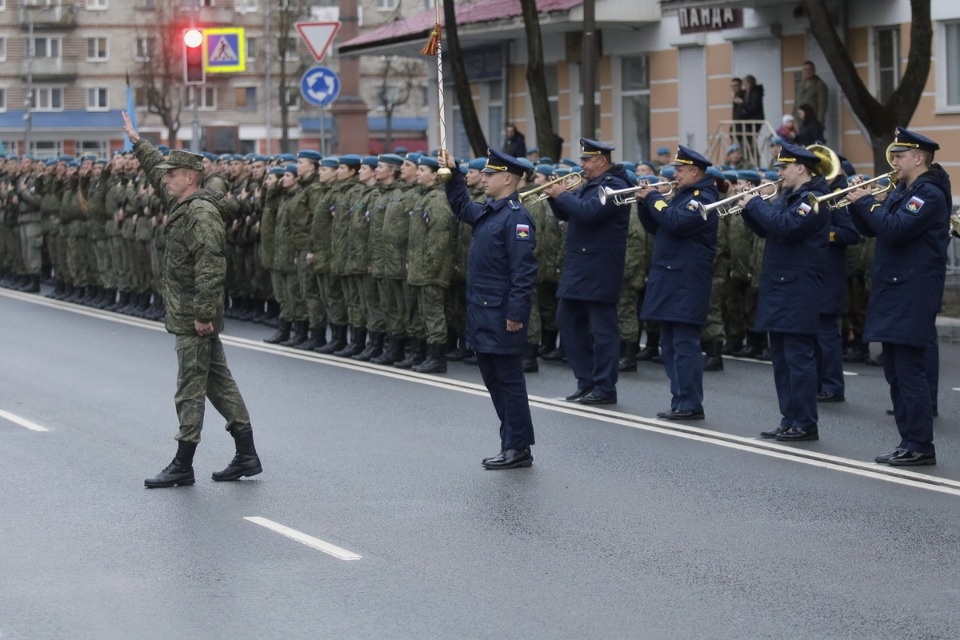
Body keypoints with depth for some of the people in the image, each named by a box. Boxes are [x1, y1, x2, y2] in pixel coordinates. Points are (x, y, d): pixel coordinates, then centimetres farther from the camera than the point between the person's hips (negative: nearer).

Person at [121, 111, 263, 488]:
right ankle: (246, 456, 16)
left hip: (194, 319, -10)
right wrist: (137, 142, 36)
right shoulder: (182, 205, 12)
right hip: (193, 316, 10)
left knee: (190, 390, -5)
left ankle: (183, 466, 0)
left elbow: (210, 269, -24)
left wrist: (203, 314, -26)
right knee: (219, 383, 12)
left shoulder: (201, 214, -18)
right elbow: (157, 170, 31)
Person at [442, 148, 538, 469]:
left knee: (509, 380, -2)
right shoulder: (487, 212, 12)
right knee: (493, 378, 13)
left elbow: (523, 271, -21)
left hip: (502, 316, -10)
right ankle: (511, 443, 21)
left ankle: (518, 448, 4)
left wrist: (516, 313, -24)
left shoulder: (515, 217, -16)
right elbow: (462, 207, 35)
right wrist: (453, 175, 24)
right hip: (482, 312, 10)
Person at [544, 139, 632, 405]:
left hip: (599, 271, -10)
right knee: (568, 320, 13)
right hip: (579, 268, 10)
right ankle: (587, 381, 19)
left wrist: (563, 195, -14)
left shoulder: (614, 185, -13)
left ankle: (604, 388, 0)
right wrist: (556, 196, 2)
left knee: (602, 328, -5)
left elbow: (588, 212, -27)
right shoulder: (589, 185, 18)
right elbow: (566, 214, 20)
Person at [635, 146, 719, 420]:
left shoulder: (703, 198, -11)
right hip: (670, 282, 10)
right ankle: (680, 401, 16)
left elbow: (676, 222, -26)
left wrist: (654, 198, -14)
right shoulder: (682, 195, 19)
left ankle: (690, 404, -8)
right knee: (670, 346, 11)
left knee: (685, 345, -10)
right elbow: (654, 227, 20)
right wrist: (645, 202, 5)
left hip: (686, 284, -10)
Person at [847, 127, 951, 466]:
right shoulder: (901, 191, 17)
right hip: (892, 291, 10)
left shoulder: (930, 193, -13)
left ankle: (920, 446, -6)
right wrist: (858, 202, 2)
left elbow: (896, 229, -24)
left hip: (913, 294, -10)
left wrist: (866, 202, -14)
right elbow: (872, 229, 18)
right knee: (895, 371, 11)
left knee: (910, 370, -9)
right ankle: (909, 441, 16)